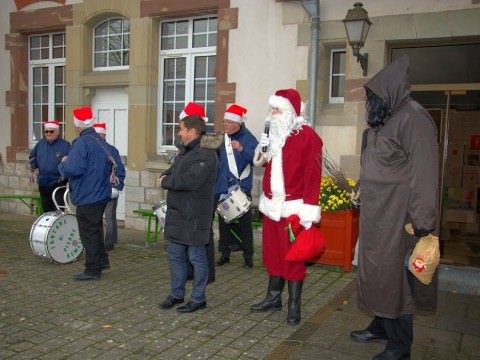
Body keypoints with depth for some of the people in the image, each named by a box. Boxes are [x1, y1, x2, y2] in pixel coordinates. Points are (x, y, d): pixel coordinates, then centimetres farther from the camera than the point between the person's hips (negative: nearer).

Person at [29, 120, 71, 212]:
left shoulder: (65, 145, -10)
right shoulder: (40, 144, 9)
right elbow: (32, 156, 26)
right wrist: (34, 168, 15)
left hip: (58, 184, -6)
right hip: (43, 183, 6)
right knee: (47, 210, 15)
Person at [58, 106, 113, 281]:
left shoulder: (81, 143, -18)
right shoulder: (101, 141, 9)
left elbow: (72, 169, -25)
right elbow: (109, 165, 18)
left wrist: (63, 163, -6)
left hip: (87, 196, -8)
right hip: (102, 193, 9)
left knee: (88, 233, 1)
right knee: (96, 229, 21)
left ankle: (93, 270, 8)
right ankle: (102, 260, 30)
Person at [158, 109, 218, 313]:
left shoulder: (207, 155, -15)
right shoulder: (184, 152, 17)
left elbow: (190, 180, -26)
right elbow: (171, 172, 16)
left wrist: (165, 182, -13)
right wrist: (166, 177, -8)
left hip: (195, 216, -9)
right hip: (176, 213, 9)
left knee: (196, 258, 2)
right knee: (175, 255, 15)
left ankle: (198, 299, 14)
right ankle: (176, 294, 28)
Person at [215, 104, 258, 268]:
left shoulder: (248, 138, -5)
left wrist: (242, 149, -30)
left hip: (242, 189, -4)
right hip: (223, 189, 4)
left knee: (244, 222, 1)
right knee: (224, 221, 9)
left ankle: (248, 255, 11)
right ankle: (225, 253, 20)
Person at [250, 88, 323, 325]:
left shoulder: (307, 136, -11)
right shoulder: (274, 133, 12)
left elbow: (312, 174, -14)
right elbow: (263, 163, 22)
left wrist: (309, 210, -18)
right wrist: (262, 151, -2)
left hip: (293, 207, -7)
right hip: (271, 205, 7)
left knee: (293, 257, 1)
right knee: (273, 254, 14)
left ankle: (294, 306, 13)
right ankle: (273, 298, 28)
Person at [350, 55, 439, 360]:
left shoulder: (412, 117, -15)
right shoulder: (383, 122, 12)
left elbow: (424, 172, -20)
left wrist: (422, 220, -23)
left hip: (397, 216, -8)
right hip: (377, 214, 9)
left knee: (394, 276, 0)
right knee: (378, 272, 16)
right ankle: (381, 327, 32)